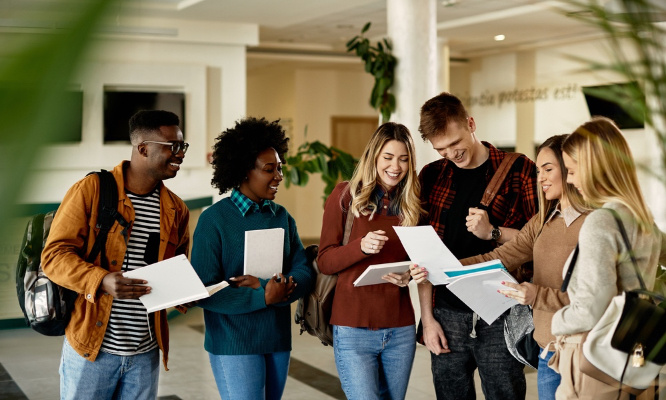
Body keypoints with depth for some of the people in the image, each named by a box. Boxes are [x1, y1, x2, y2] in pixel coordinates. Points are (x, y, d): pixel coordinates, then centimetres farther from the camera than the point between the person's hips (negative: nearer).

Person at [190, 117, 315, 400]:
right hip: (234, 345, -5)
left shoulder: (282, 217, 9)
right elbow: (204, 291, -14)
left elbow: (304, 274, 1)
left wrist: (265, 286, -17)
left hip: (278, 341, 6)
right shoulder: (214, 220, -8)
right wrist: (264, 298, -22)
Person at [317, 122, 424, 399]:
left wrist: (409, 275, -7)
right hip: (353, 328, -3)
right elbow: (324, 261, -3)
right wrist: (361, 246, -21)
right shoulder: (345, 195, -1)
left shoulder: (411, 203, 8)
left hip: (400, 329, 4)